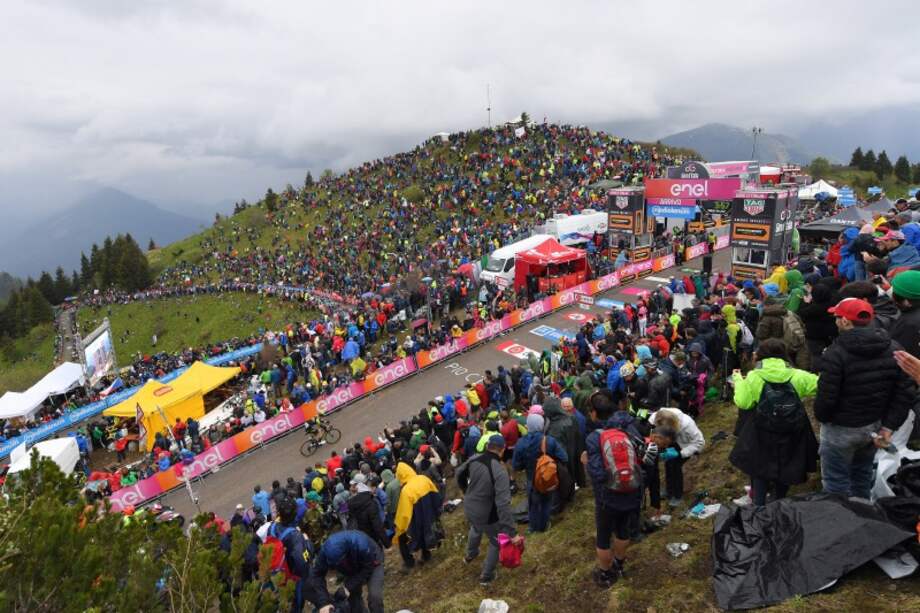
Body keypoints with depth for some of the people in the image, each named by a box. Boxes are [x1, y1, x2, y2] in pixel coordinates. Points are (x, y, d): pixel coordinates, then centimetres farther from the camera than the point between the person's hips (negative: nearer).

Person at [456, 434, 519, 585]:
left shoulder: (474, 459, -12)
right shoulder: (500, 472, -32)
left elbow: (459, 473, 9)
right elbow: (503, 504, -35)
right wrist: (512, 532, -32)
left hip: (469, 508, 6)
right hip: (487, 515, -6)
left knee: (475, 529, 38)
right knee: (496, 542, 22)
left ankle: (470, 555, 63)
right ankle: (486, 576, 35)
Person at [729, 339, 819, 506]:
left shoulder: (754, 377, -12)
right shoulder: (795, 376, -5)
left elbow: (742, 402, -13)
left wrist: (738, 380, 1)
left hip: (762, 437, -2)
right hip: (790, 437, 3)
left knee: (759, 472, 14)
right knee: (784, 471, 21)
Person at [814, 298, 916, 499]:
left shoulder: (836, 353, -23)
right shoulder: (894, 349, -2)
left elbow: (826, 397, -21)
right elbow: (906, 392, -3)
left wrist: (821, 417, 0)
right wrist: (889, 426, 0)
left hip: (841, 429, -7)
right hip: (874, 426, 7)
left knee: (837, 482, 6)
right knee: (862, 476, 25)